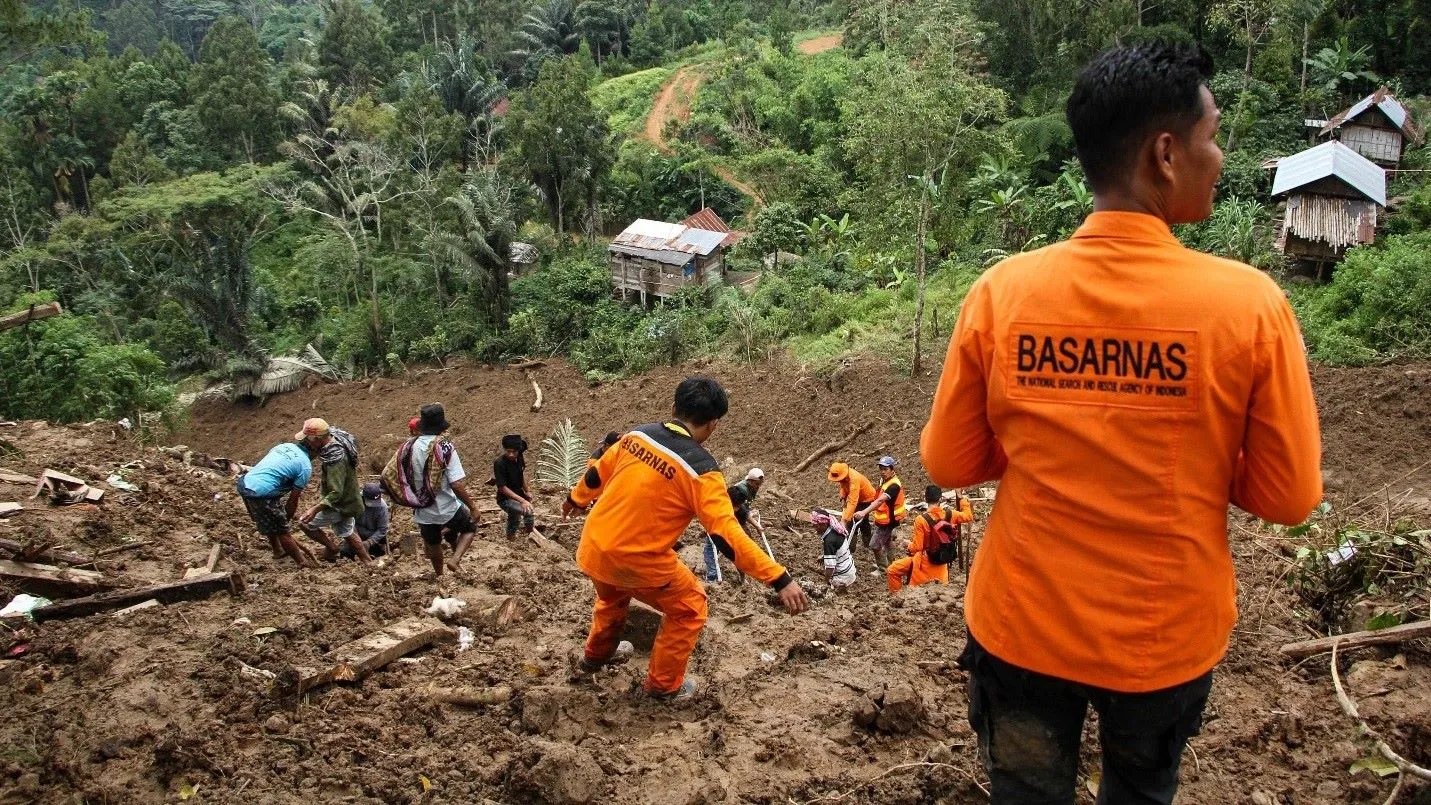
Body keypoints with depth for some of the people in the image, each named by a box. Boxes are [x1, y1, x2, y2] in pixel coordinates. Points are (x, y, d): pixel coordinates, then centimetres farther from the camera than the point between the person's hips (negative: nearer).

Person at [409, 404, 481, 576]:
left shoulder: (411, 447, -7)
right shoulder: (446, 449, -20)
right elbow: (456, 485, -23)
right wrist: (472, 506, -12)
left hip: (423, 511, 4)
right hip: (447, 509, -4)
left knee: (433, 543, 27)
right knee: (470, 527, 23)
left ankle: (439, 575, 45)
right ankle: (455, 559, 4)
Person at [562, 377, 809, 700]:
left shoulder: (638, 434, -1)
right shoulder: (700, 468, -19)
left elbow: (597, 474, 15)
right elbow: (727, 536, -24)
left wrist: (576, 499, 36)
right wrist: (780, 579, -22)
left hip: (592, 550, 7)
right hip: (637, 561, -6)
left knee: (612, 595, 37)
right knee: (689, 607, 18)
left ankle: (594, 658, 58)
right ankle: (664, 685, 28)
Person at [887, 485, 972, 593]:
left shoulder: (921, 520, -24)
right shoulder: (949, 514, -12)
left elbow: (916, 547, -20)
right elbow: (969, 516, 8)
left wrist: (908, 545, 2)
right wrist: (962, 499, 12)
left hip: (925, 560, -5)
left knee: (892, 571, 5)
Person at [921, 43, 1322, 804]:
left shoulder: (1002, 290, -14)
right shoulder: (1249, 302, -18)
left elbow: (947, 463, -5)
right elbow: (1288, 495, -9)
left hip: (1024, 627, 1)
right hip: (1171, 636, 0)